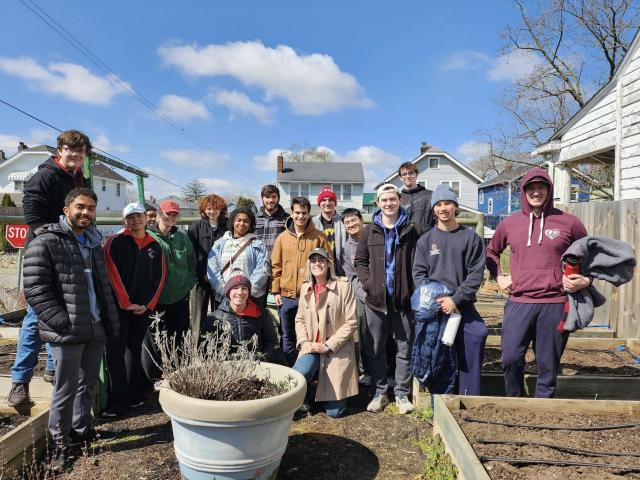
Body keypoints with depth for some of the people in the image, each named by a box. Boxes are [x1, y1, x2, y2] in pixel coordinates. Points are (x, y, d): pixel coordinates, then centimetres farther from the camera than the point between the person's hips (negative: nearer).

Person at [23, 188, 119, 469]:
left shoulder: (94, 242, 15)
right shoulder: (45, 242, -9)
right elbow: (35, 289, -15)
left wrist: (110, 320, 14)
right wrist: (63, 322, -20)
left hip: (96, 329, 7)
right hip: (67, 332, -7)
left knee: (88, 384, 17)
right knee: (66, 389, 4)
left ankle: (81, 431, 35)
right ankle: (60, 443, 21)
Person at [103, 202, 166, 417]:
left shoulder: (155, 246, 10)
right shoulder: (115, 243, -2)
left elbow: (159, 278, 7)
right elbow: (113, 275, -10)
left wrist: (148, 305, -3)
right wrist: (126, 303, -13)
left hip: (144, 309, 4)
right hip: (119, 307, -3)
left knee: (135, 351, 12)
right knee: (115, 353, -5)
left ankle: (134, 396, 21)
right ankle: (118, 402, 2)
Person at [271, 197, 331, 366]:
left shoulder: (319, 237, -1)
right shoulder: (282, 237, 5)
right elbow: (276, 265, 7)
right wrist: (275, 291, 3)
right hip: (287, 296, 2)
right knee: (288, 337, 13)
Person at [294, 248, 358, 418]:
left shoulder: (343, 286, -8)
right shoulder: (306, 288, 7)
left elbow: (351, 322, -10)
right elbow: (299, 319, 13)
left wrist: (328, 345, -14)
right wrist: (304, 342, -5)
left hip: (337, 351, -3)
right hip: (311, 349, 3)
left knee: (334, 411, -3)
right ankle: (306, 398, 7)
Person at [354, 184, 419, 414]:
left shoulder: (410, 230, 1)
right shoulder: (370, 231, 6)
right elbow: (360, 260, 9)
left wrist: (414, 290, -9)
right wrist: (368, 283, -4)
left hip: (403, 299, -1)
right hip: (376, 299, 1)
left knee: (405, 347, 8)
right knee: (377, 348, 10)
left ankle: (402, 393, 22)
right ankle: (380, 392, 23)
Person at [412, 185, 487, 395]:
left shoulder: (471, 238, 4)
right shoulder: (426, 240, 8)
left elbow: (476, 274, -2)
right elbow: (419, 273, 3)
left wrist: (455, 299, -12)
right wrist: (434, 298, -11)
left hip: (464, 308, -1)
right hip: (434, 310, 1)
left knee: (469, 359, -7)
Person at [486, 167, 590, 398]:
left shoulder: (568, 222, 2)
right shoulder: (509, 223, 7)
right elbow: (491, 251, 24)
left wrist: (585, 280, -1)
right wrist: (499, 277, 10)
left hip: (554, 304, -1)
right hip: (518, 303, 1)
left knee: (548, 364, 7)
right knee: (511, 358, -2)